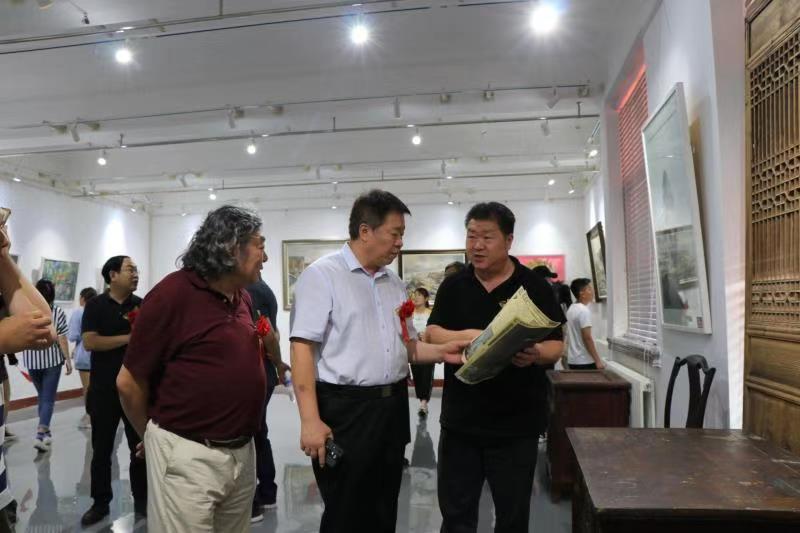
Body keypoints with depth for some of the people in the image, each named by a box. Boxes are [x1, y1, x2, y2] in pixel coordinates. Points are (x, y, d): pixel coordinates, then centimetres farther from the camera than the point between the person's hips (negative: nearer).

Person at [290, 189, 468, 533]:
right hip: (344, 410, -6)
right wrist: (310, 420, -21)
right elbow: (302, 349, -15)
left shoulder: (394, 283, 12)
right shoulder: (322, 275, -9)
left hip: (393, 407, 7)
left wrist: (441, 352, -1)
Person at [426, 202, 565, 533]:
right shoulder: (453, 286, 4)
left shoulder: (535, 287, -4)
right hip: (460, 419, 2)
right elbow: (433, 334, -4)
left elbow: (556, 345, -5)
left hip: (516, 423, -2)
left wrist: (535, 354, -28)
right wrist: (470, 335, -22)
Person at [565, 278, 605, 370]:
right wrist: (598, 360, -17)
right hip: (585, 361, -9)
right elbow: (587, 338, -20)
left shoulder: (571, 309, 10)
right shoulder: (584, 311, -16)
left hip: (572, 360, 9)